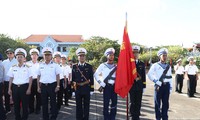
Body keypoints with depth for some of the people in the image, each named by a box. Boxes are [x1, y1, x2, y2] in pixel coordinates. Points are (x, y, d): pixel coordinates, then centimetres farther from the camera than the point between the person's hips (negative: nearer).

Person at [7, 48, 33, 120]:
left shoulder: (27, 67, -2)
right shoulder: (13, 67, 7)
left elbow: (30, 79, -3)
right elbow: (11, 79, 10)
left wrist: (29, 89, -8)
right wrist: (9, 89, 6)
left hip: (24, 87, -3)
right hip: (15, 87, 3)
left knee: (25, 105, 5)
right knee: (16, 105, 12)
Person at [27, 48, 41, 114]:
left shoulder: (40, 64, 3)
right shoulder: (27, 63, 5)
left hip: (37, 81, -1)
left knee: (38, 96, 5)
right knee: (31, 95, 7)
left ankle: (38, 109, 16)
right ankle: (31, 109, 20)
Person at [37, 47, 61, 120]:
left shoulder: (55, 65, -1)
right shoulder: (40, 65, 7)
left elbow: (57, 76, -1)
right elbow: (38, 76, 10)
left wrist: (57, 86, -7)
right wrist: (38, 87, 7)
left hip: (52, 85, -3)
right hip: (43, 86, 3)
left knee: (53, 102, 4)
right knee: (44, 103, 10)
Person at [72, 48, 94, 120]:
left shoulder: (89, 67, 1)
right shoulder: (74, 67, 2)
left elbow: (91, 79, 1)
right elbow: (73, 79, 3)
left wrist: (92, 90, -2)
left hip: (87, 89, 0)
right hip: (77, 89, 0)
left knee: (86, 106, 8)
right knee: (78, 106, 10)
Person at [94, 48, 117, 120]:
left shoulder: (116, 66, 7)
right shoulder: (102, 65, -1)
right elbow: (96, 75, -1)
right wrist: (101, 83, -5)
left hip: (114, 86, 3)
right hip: (106, 86, -3)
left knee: (114, 103, 7)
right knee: (106, 103, 1)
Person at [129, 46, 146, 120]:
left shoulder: (142, 64, 8)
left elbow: (144, 76, 8)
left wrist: (144, 86, 5)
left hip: (139, 86, 3)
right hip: (132, 86, -2)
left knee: (138, 103, 7)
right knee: (133, 102, 2)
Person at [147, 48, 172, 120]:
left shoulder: (168, 66, 12)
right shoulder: (155, 65, -1)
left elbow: (170, 78, 14)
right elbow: (149, 74, -10)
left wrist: (170, 88, 11)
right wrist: (157, 82, -13)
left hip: (166, 86, 4)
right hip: (159, 86, -3)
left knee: (165, 103, 9)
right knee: (157, 103, 4)